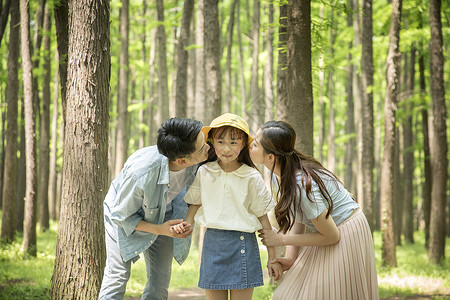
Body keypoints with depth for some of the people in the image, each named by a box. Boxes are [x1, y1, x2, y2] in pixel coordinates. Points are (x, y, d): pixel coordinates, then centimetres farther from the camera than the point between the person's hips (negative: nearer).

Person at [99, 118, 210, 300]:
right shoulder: (140, 174, -44)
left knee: (160, 281, 2)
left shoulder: (197, 160, -30)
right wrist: (159, 229, -34)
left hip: (164, 215, 5)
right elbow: (120, 215, -25)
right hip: (125, 216, -4)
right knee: (118, 275, -10)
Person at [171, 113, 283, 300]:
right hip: (212, 243, 2)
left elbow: (263, 218, 1)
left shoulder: (252, 177, -4)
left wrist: (273, 258, 2)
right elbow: (195, 203, 18)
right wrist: (186, 225, -3)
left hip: (242, 244, -2)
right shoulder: (204, 172, 2)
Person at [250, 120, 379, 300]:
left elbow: (331, 236, -23)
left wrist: (281, 239, -18)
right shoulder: (278, 174, -6)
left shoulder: (302, 186, -33)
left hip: (345, 236, -9)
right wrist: (291, 257, -7)